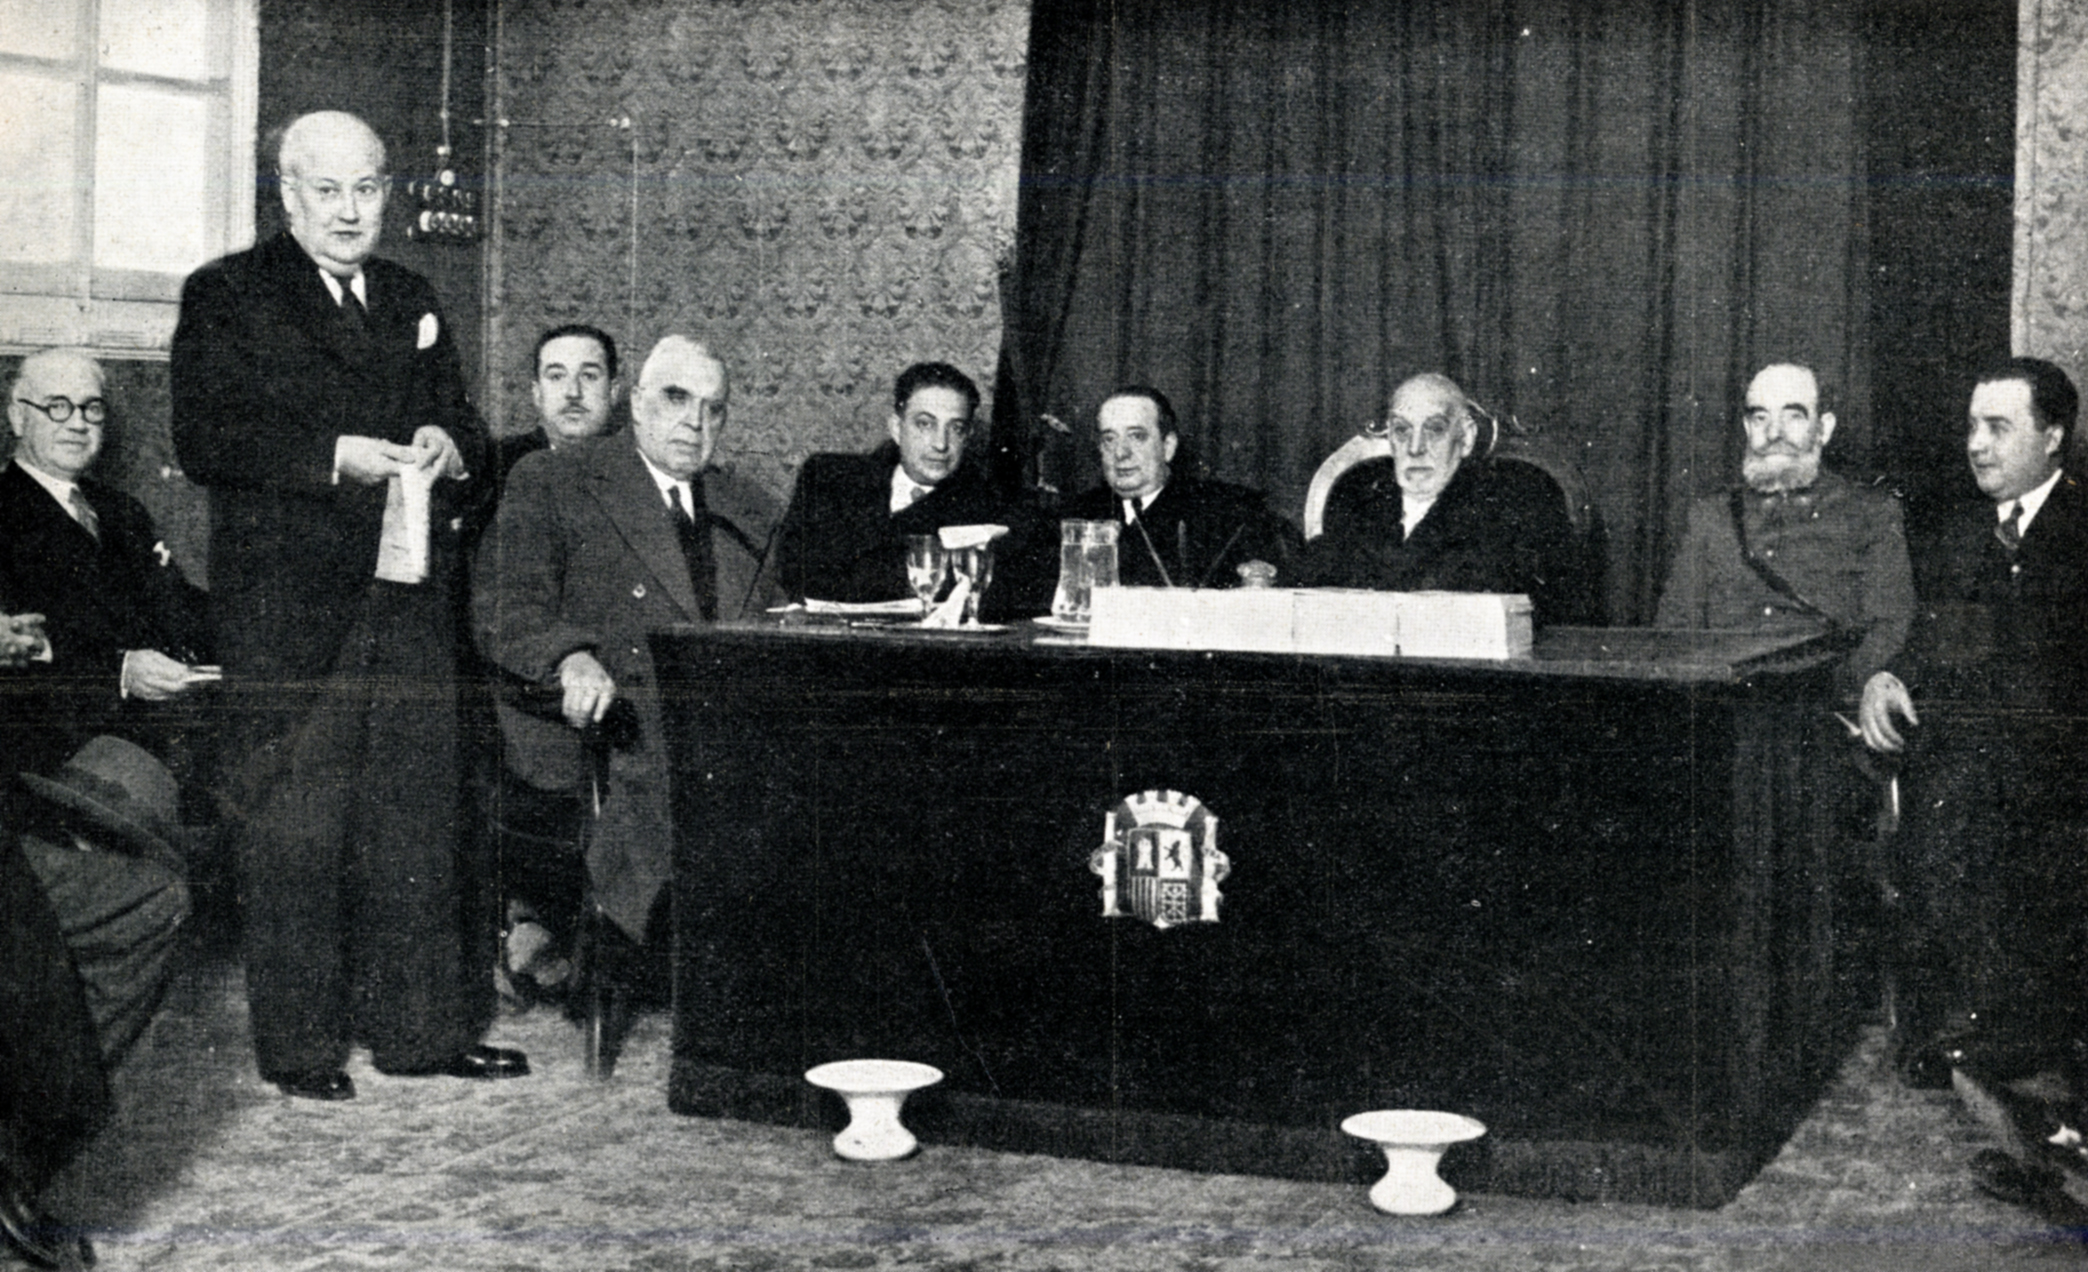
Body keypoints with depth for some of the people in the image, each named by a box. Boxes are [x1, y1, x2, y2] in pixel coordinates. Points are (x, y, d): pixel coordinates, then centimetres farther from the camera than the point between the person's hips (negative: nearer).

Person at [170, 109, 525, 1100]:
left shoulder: (412, 301, 19)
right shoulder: (226, 296, 1)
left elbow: (461, 423, 21)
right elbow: (204, 440, -10)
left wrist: (450, 447, -3)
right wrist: (335, 455, -18)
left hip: (410, 593, 5)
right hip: (286, 608, -5)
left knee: (418, 817, 7)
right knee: (292, 828, -2)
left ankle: (420, 1027, 16)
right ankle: (300, 1047, 8)